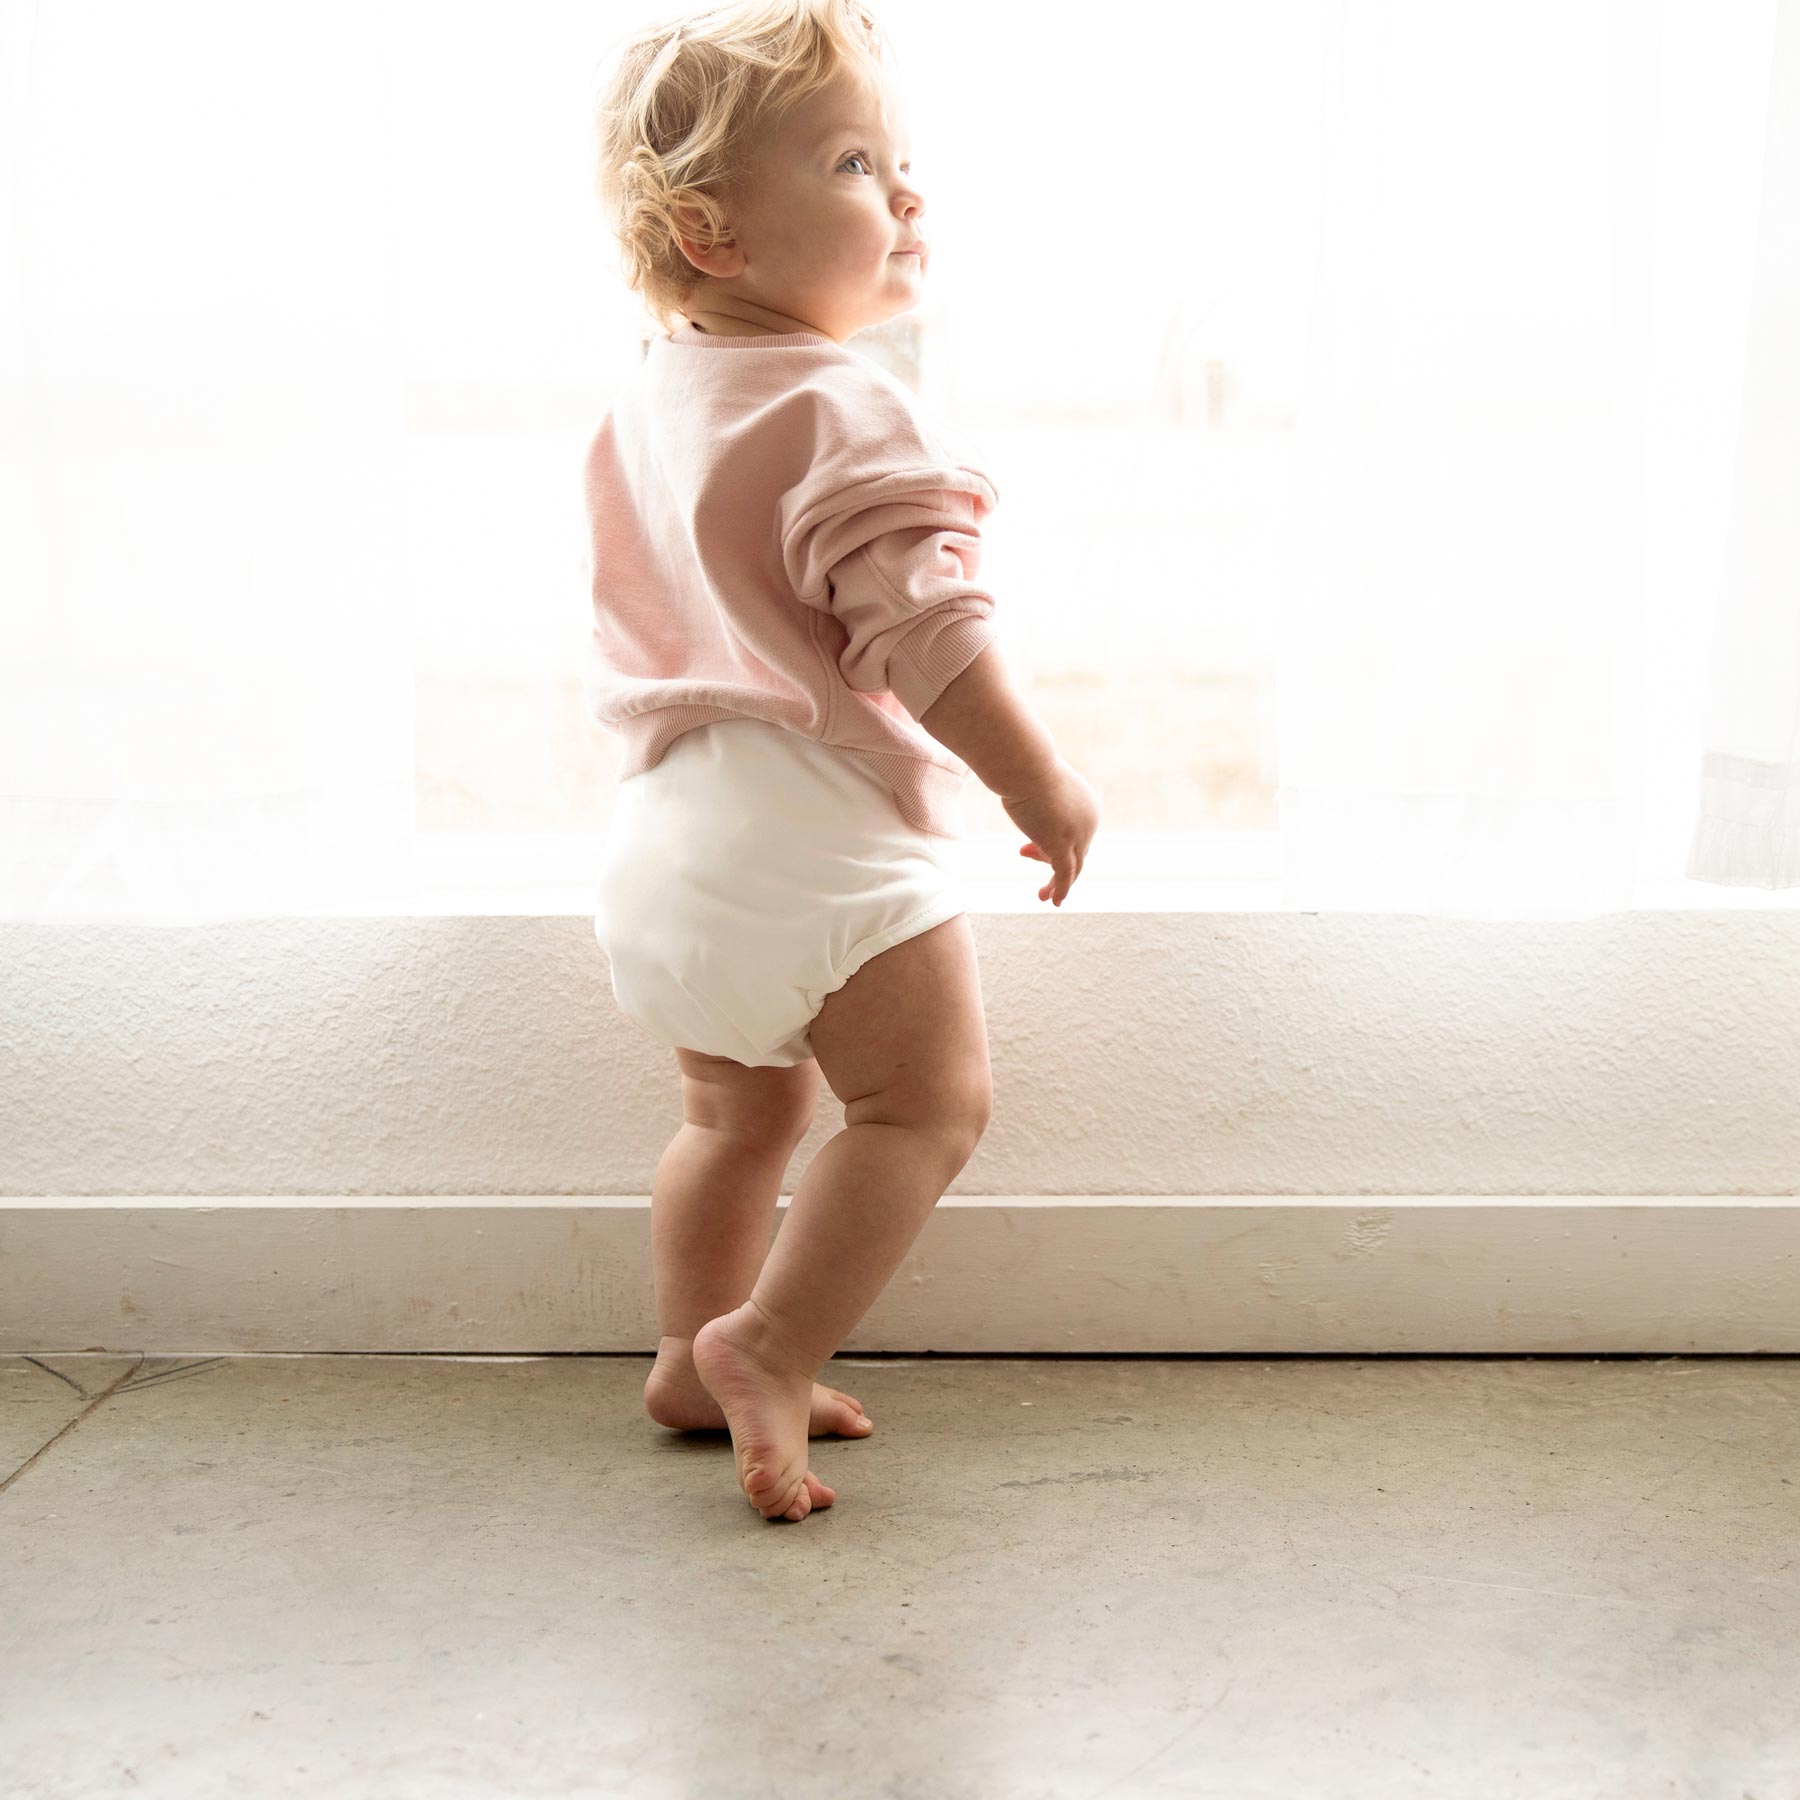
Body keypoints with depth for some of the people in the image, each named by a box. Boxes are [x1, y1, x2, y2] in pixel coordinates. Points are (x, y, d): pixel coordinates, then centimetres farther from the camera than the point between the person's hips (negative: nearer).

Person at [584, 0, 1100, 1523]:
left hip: (668, 821, 9)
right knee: (926, 1102, 1)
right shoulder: (844, 409, -14)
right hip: (822, 829, -9)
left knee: (741, 1112, 22)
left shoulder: (646, 404, 15)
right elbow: (919, 626, -20)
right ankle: (766, 1345, -2)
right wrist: (1038, 781, -11)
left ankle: (695, 1359, 29)